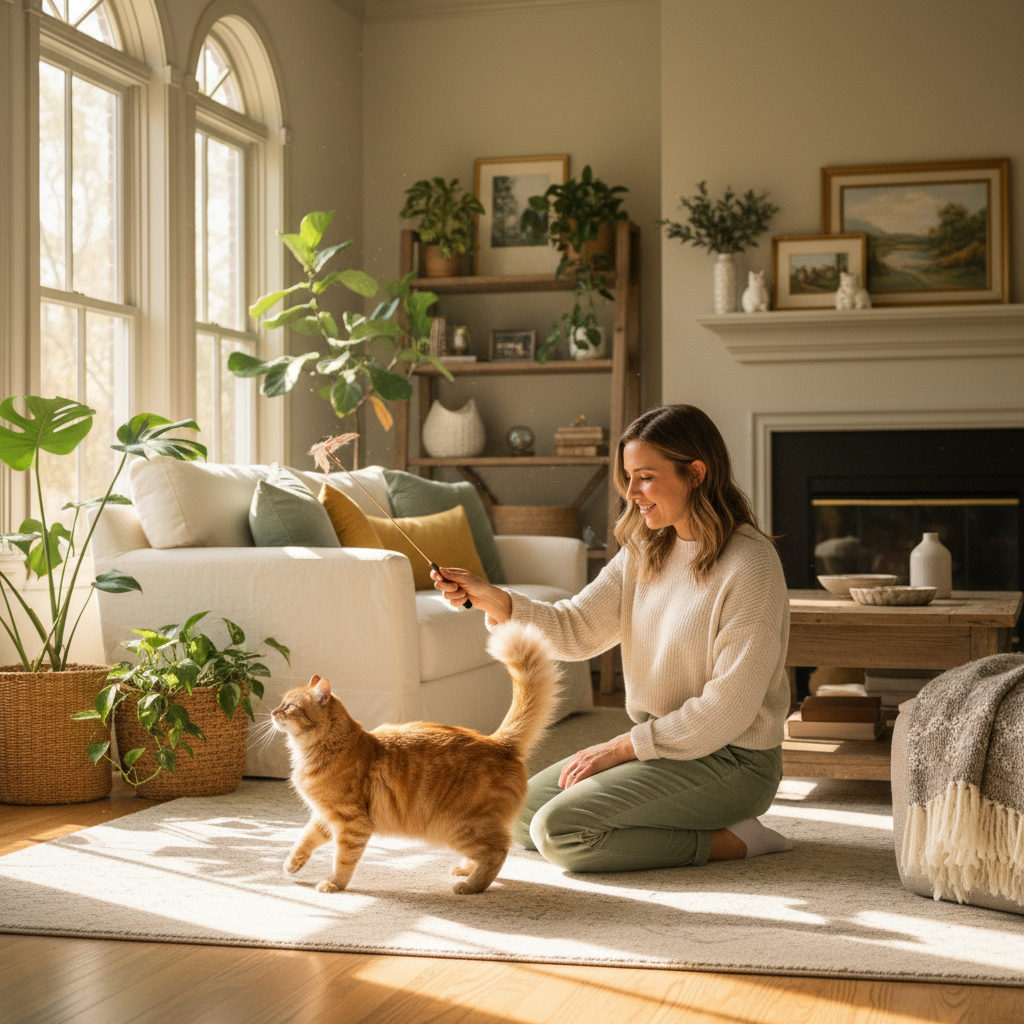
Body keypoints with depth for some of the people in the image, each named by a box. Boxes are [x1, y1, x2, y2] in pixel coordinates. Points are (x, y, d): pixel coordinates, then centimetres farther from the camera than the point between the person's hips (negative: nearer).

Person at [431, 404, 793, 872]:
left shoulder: (750, 565, -20)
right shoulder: (645, 551, 5)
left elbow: (728, 707, -22)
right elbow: (576, 630, 1)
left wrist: (622, 748, -17)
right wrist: (491, 599, -15)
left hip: (729, 761, -9)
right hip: (656, 742, 9)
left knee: (559, 830, -19)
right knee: (522, 812, 8)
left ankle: (731, 840, -7)